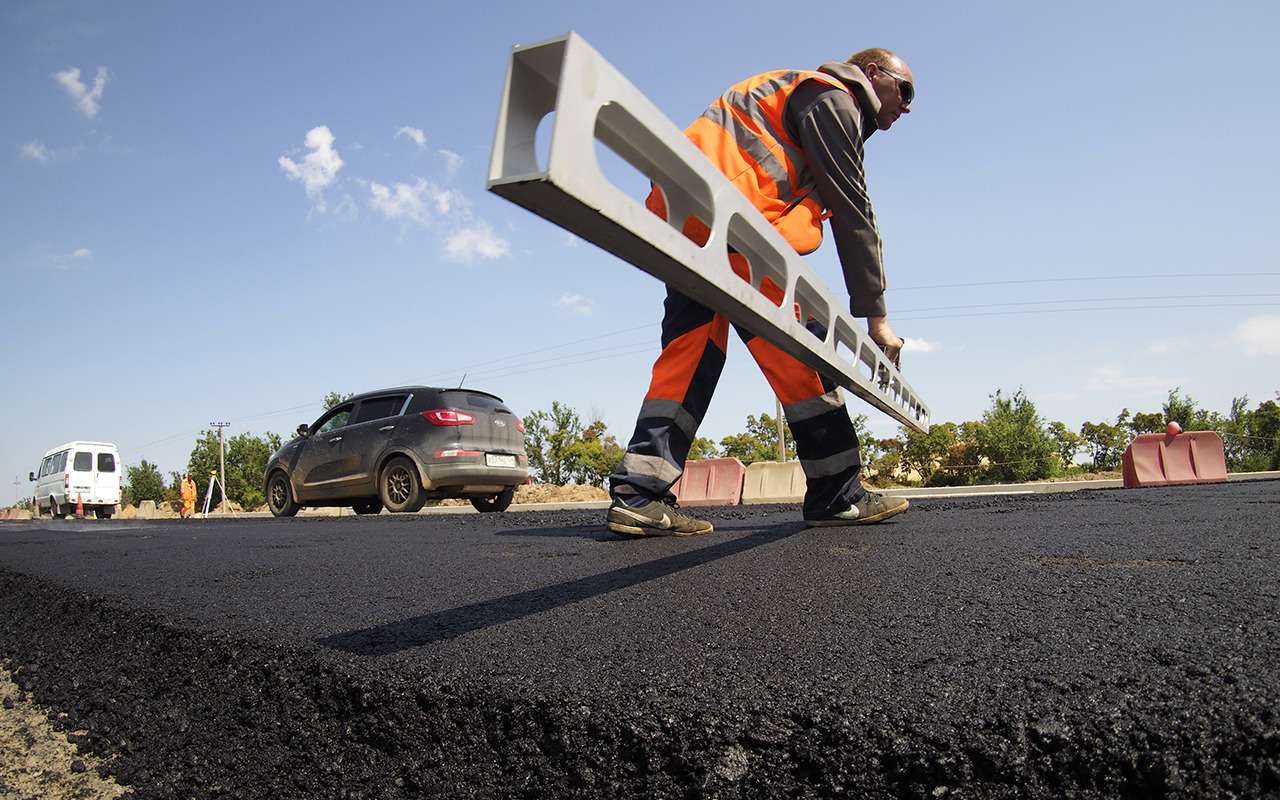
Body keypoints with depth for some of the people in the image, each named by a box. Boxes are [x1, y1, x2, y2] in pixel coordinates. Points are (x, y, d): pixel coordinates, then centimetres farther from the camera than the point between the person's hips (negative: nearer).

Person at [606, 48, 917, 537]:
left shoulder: (804, 93, 36)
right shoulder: (833, 98, 6)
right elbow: (853, 213, -3)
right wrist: (875, 315, -3)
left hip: (682, 214, 10)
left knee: (690, 351, 1)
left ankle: (638, 494, -8)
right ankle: (838, 496, 0)